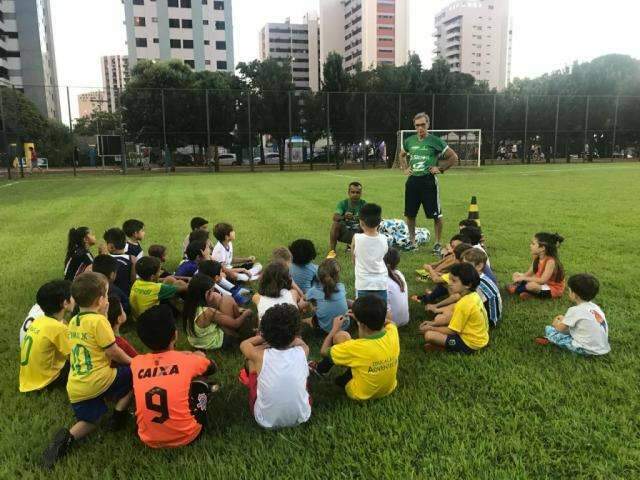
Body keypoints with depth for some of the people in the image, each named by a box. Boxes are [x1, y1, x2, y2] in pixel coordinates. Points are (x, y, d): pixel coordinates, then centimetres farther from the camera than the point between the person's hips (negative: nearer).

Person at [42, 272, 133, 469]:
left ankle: (67, 437, -2)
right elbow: (113, 352, -12)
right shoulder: (98, 320, -14)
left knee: (89, 421, 25)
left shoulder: (73, 321, 11)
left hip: (75, 388, 8)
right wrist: (132, 362, 4)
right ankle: (118, 416, 11)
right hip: (97, 381, -7)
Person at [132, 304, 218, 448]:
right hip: (185, 436, -3)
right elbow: (213, 367, 14)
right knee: (201, 381, 15)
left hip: (149, 440, 3)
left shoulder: (136, 363, -4)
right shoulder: (188, 360, -11)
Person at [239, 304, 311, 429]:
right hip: (301, 417, 2)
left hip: (266, 421, -1)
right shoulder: (302, 352, -17)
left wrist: (268, 335, 9)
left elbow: (244, 344, 4)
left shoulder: (260, 356, -21)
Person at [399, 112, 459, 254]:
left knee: (436, 215, -2)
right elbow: (402, 155, 29)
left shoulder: (436, 141, -4)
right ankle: (412, 242, 24)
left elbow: (454, 157, 2)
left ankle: (437, 244, 11)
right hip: (412, 181, 4)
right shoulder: (409, 141, 8)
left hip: (429, 180, -4)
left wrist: (441, 169, -5)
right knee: (410, 214, 9)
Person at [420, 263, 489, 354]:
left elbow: (452, 331, -18)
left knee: (429, 335, -19)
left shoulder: (463, 304, -28)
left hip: (470, 344, -10)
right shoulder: (473, 295, -1)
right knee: (438, 318, 17)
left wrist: (431, 328, -5)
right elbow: (453, 318, 9)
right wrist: (433, 323, 5)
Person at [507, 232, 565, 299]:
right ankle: (527, 293, -15)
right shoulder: (537, 258, -4)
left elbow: (542, 280, -32)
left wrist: (524, 278, -29)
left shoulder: (550, 261, -28)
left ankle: (516, 289, -7)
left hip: (553, 289, -8)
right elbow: (529, 273, 2)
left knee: (532, 285, -35)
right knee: (516, 276, 3)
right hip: (543, 284, 8)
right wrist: (521, 275, -20)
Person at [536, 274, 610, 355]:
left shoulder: (575, 310, -16)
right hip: (603, 348, 8)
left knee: (549, 329, -6)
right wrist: (564, 319, 26)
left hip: (587, 350, -8)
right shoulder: (595, 307, 6)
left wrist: (555, 322, 17)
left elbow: (560, 328, -4)